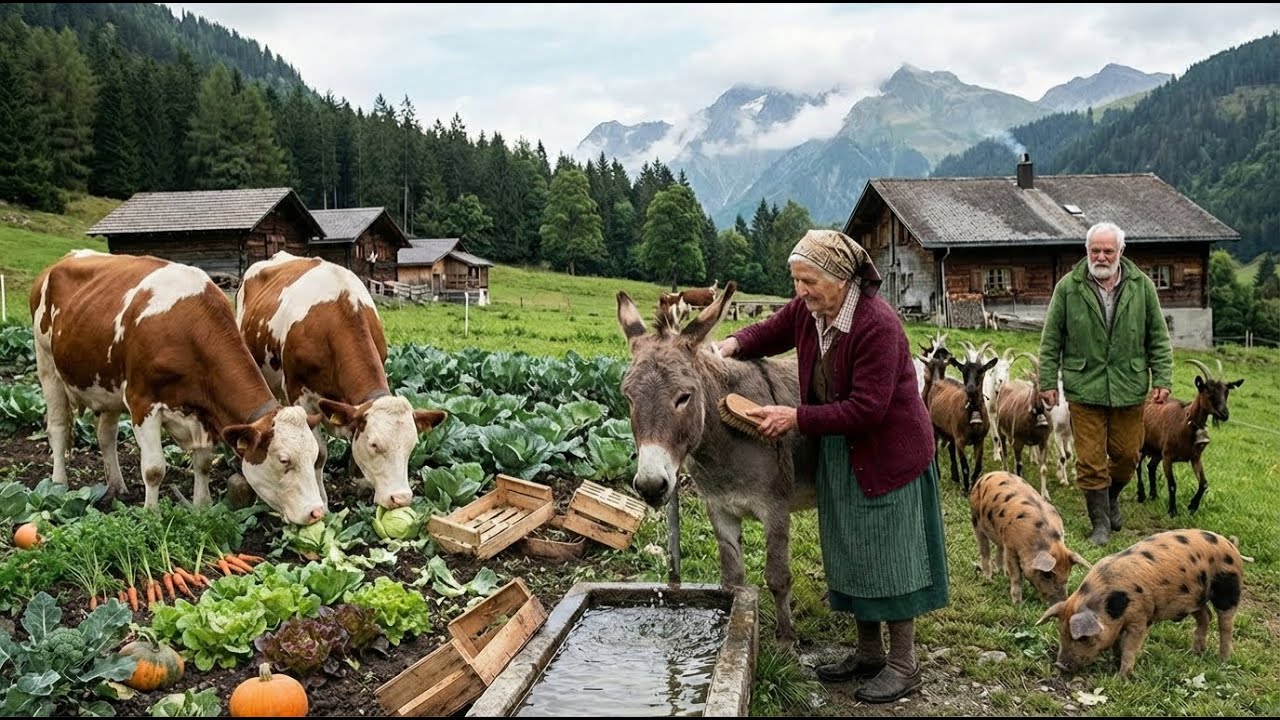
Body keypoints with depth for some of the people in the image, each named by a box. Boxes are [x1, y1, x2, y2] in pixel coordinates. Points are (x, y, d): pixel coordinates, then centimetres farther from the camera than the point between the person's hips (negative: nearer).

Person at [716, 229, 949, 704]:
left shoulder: (878, 325, -27)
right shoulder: (807, 308, -5)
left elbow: (866, 409, -29)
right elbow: (771, 333, 14)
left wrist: (796, 418, -28)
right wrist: (734, 345, -8)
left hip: (888, 456, -8)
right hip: (839, 455, 8)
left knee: (889, 558, 4)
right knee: (851, 555, 17)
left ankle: (903, 664, 20)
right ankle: (869, 652, 33)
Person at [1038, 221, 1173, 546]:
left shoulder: (1142, 286, 2)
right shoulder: (1068, 287, -3)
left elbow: (1158, 337, 7)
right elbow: (1051, 340, 1)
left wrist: (1162, 378, 1)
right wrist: (1048, 381, -1)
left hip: (1129, 387, 2)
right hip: (1084, 388, -2)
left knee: (1126, 454, 12)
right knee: (1091, 461, 2)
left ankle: (1112, 496, 42)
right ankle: (1100, 523, 16)